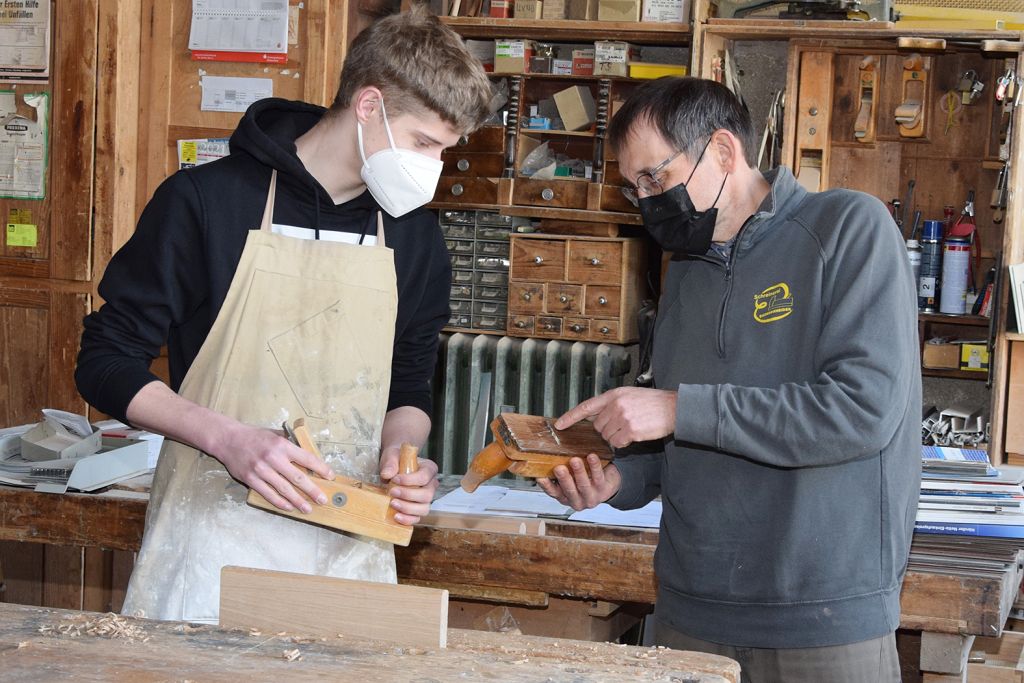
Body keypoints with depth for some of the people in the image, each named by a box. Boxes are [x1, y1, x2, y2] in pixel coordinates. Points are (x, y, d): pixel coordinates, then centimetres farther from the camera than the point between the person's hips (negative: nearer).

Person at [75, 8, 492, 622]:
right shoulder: (207, 201, -6)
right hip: (216, 539, -3)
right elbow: (107, 361, -4)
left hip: (351, 547, 4)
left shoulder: (417, 238, 9)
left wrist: (401, 452, -4)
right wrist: (226, 438, -18)